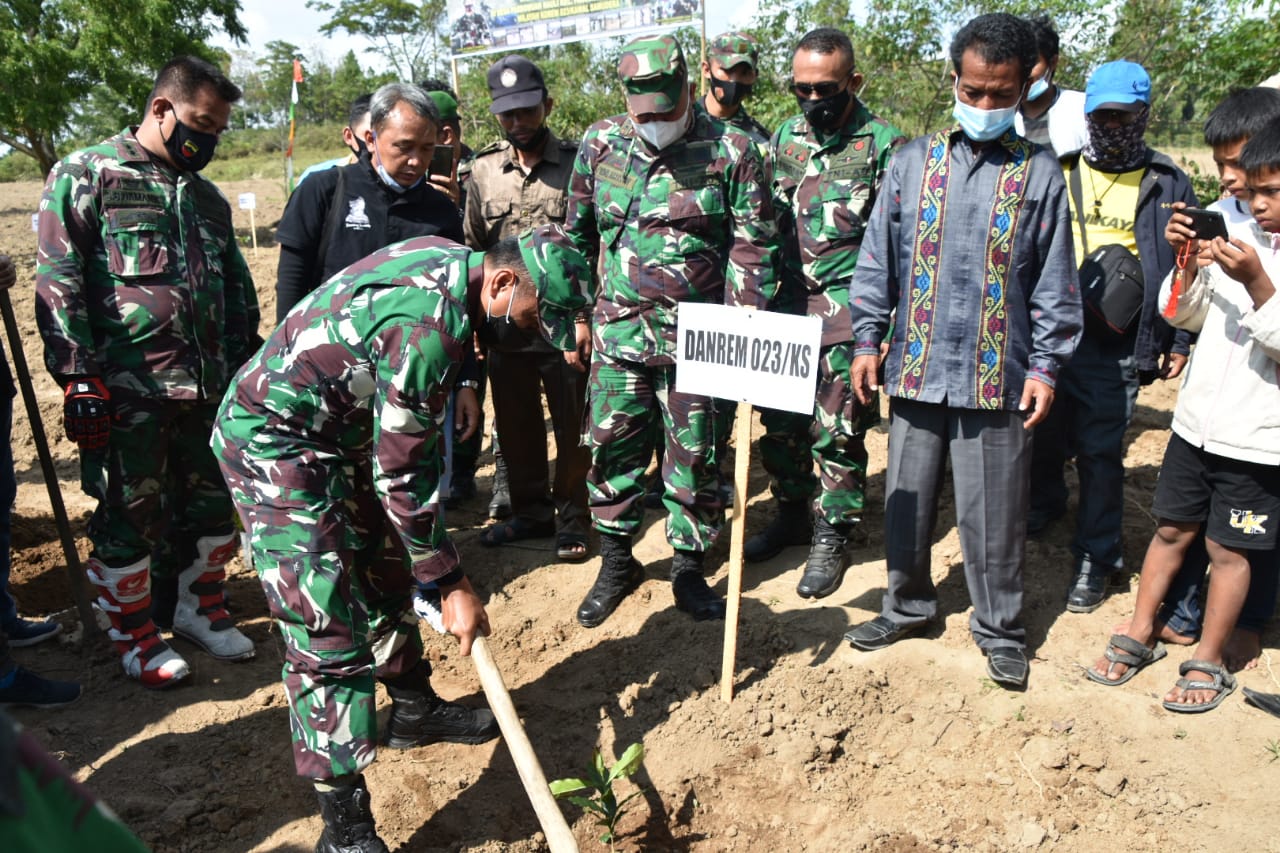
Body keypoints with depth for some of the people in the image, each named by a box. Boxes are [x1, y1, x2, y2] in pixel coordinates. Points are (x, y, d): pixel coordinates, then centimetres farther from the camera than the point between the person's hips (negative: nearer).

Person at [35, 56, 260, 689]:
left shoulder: (205, 196, 16)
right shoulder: (85, 176, -2)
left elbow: (238, 290, 21)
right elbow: (58, 284, -9)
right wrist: (79, 379, -15)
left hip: (210, 385, 6)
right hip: (127, 391, -6)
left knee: (211, 500, 13)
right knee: (130, 512, 5)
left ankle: (200, 608, 33)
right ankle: (134, 636, 23)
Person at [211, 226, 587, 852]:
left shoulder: (451, 261, -2)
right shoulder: (431, 325, -30)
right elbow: (400, 476, -24)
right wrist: (452, 584, -15)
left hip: (339, 424, 10)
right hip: (273, 442, -10)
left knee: (386, 566, 20)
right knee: (329, 628, -11)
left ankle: (414, 709, 39)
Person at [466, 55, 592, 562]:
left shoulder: (576, 164, -3)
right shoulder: (483, 170, 7)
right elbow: (472, 249, 11)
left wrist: (584, 317, -12)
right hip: (505, 327, 4)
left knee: (573, 429, 5)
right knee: (516, 428, 14)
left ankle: (572, 519, 21)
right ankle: (529, 511, 31)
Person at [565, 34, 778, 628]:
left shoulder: (729, 151, -4)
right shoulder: (599, 145, 5)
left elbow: (753, 246, -3)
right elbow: (577, 235, 13)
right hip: (618, 329, 3)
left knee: (694, 456, 6)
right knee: (611, 447, 8)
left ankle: (689, 567, 24)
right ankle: (616, 562, 27)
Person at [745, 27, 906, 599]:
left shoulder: (883, 144, -6)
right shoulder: (784, 138, 10)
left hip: (848, 309, -5)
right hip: (788, 303, 5)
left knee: (838, 430, 1)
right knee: (780, 422, 12)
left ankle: (831, 538, 16)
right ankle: (793, 514, 31)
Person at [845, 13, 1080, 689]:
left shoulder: (1040, 174, 2)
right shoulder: (913, 161, 5)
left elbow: (1055, 283, 4)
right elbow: (877, 257, 7)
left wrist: (1046, 365, -1)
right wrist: (868, 340, 3)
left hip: (997, 378, -1)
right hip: (916, 367, 2)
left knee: (993, 514, 6)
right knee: (906, 500, 13)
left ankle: (999, 628, 27)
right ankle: (908, 603, 34)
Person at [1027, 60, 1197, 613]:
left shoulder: (1166, 184, 4)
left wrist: (1180, 341, 5)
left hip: (1115, 347, -2)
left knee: (1100, 452, -1)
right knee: (1042, 434, 14)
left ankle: (1096, 558, 15)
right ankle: (1045, 502, 45)